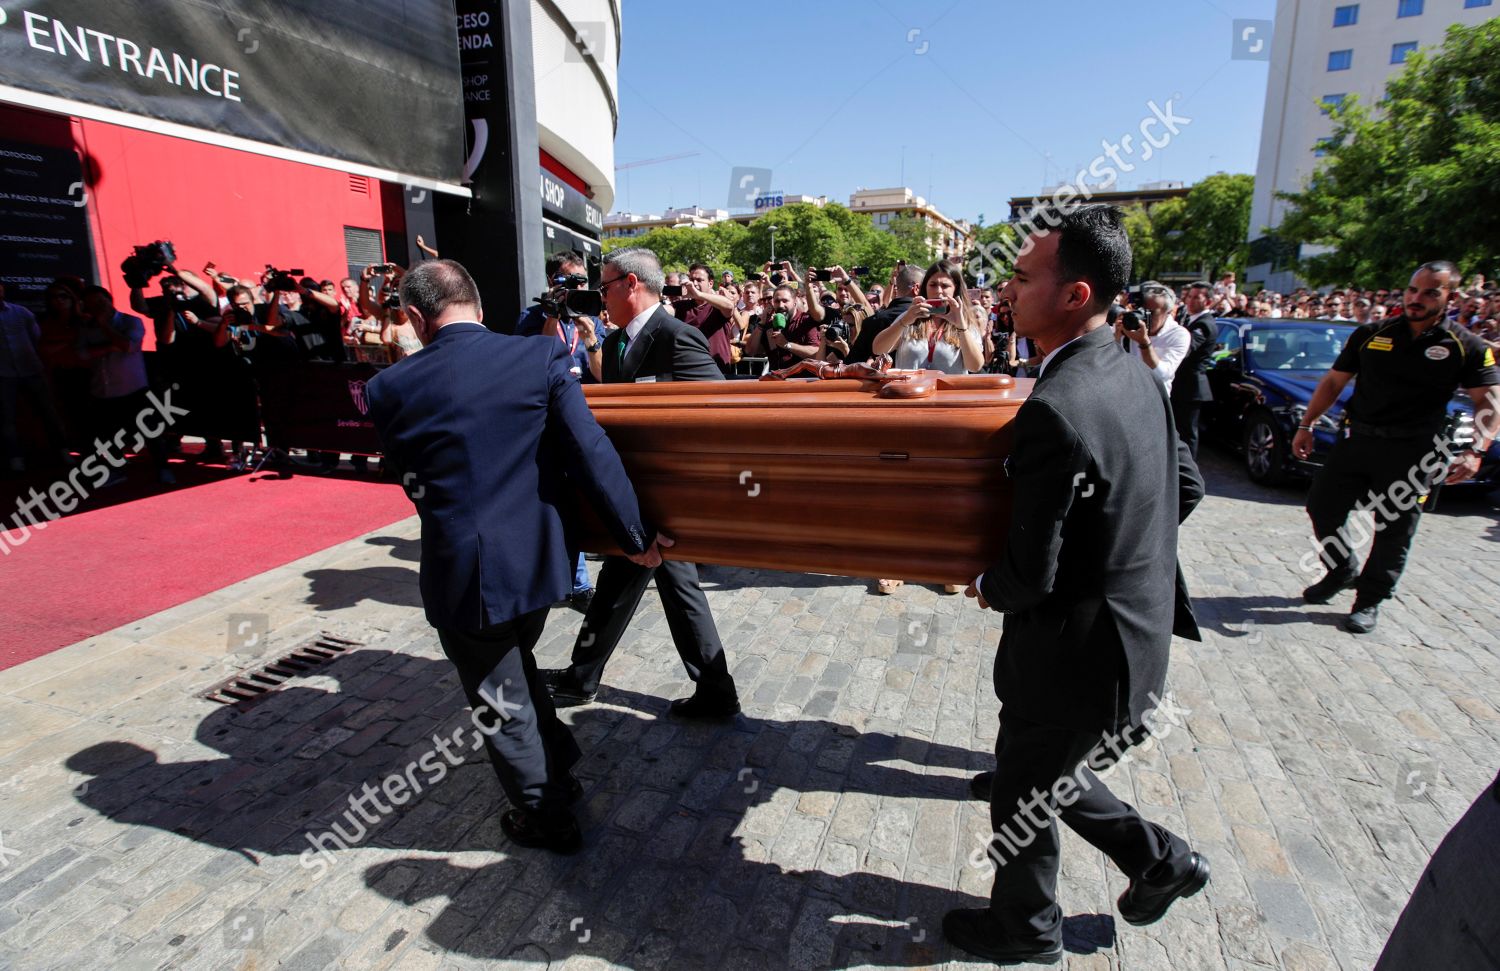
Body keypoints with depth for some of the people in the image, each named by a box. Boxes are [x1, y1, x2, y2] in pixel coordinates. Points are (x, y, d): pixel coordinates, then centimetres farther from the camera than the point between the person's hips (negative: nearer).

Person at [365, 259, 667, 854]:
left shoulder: (390, 388, -8)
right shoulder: (541, 358, -10)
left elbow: (412, 481, 5)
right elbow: (593, 455, -14)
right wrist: (635, 538, -6)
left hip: (465, 575, -3)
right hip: (539, 561, 3)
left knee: (502, 705, 17)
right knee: (516, 667, 30)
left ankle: (546, 818, 36)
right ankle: (561, 776, 47)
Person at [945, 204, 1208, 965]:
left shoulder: (1053, 410, -30)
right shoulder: (1140, 380, -1)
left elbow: (1030, 576, -26)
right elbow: (1186, 487, 12)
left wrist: (985, 586, -5)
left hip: (1076, 653, -8)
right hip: (1136, 634, 9)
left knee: (1022, 796, 17)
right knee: (1046, 775, 29)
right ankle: (1159, 859, 44)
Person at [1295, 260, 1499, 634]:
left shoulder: (1465, 347, -1)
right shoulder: (1371, 335, 4)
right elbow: (1333, 382, 9)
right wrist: (1306, 425, 2)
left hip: (1413, 451, -2)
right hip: (1357, 438, 3)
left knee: (1394, 529, 4)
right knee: (1321, 506, 5)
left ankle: (1370, 599, 18)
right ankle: (1340, 572, 28)